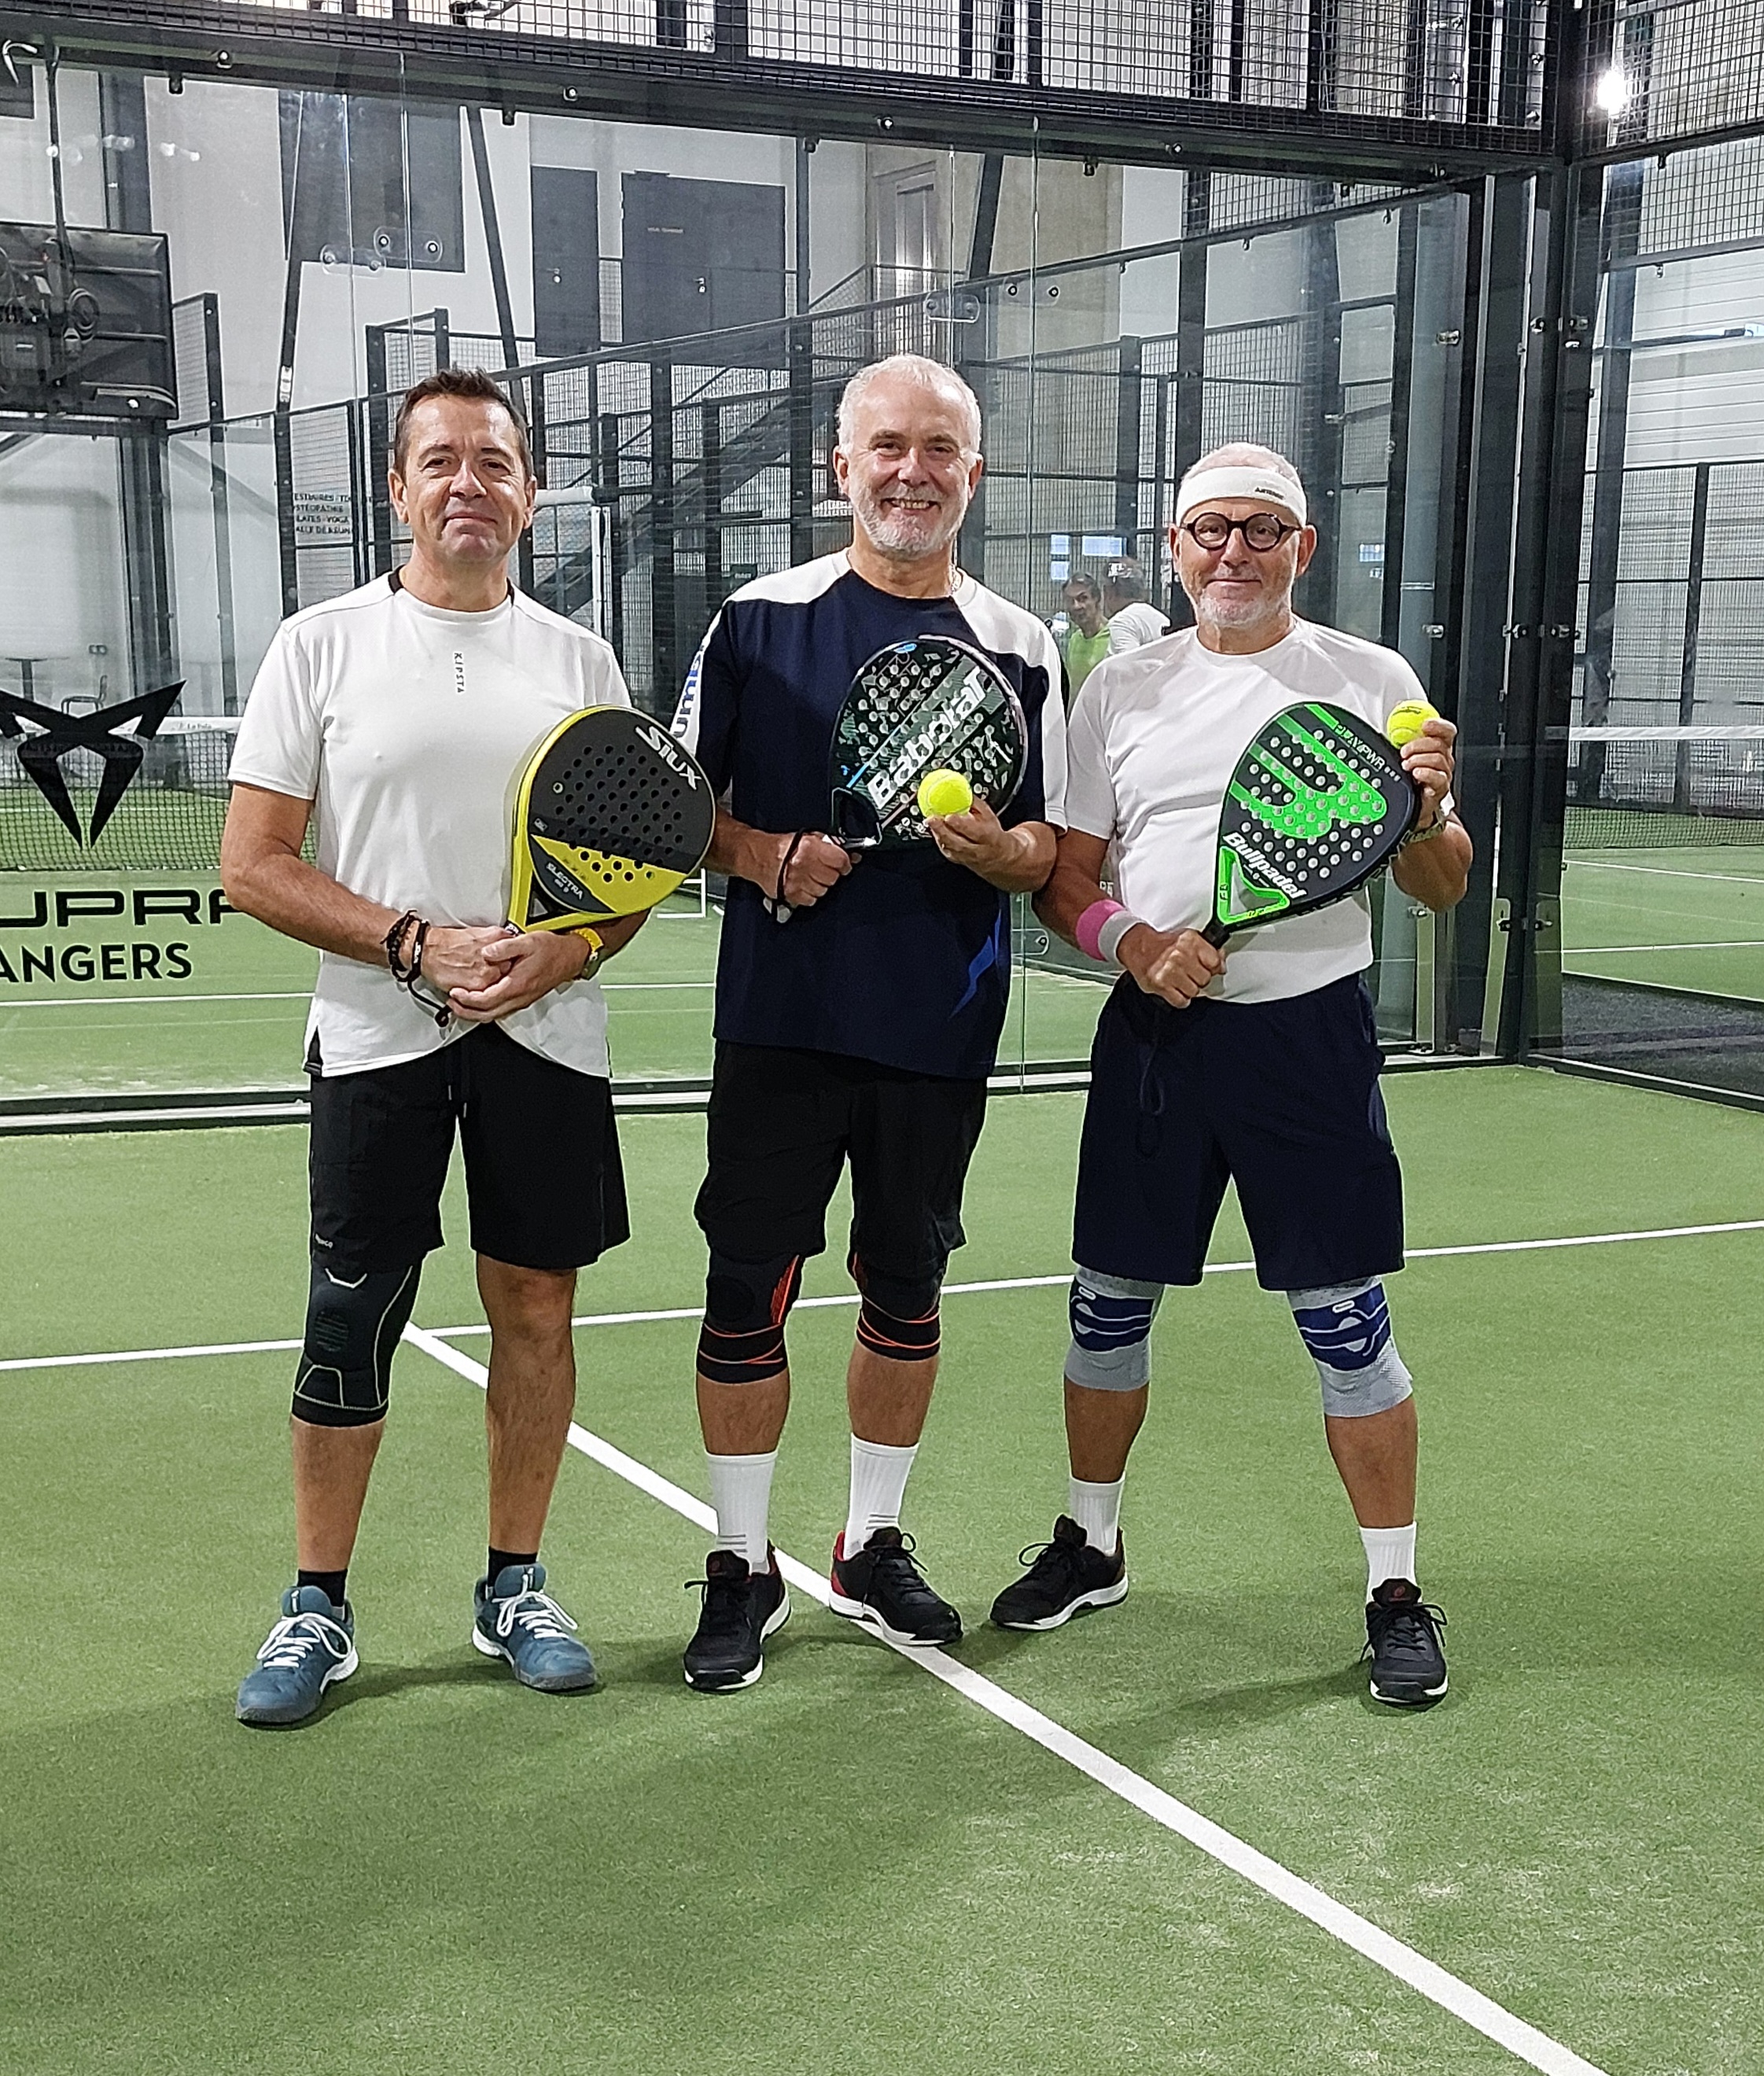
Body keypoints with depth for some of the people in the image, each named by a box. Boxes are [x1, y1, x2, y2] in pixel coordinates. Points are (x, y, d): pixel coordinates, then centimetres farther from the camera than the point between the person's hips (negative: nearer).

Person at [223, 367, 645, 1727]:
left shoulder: (579, 659, 8)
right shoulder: (321, 645, 0)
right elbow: (252, 865, -4)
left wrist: (573, 948, -11)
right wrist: (421, 943, -15)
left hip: (547, 1034, 2)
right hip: (378, 1038, -2)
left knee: (536, 1308, 7)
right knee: (351, 1322, 1)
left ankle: (515, 1586, 23)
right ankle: (318, 1606, 16)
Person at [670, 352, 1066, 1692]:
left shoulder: (1022, 651, 5)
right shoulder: (762, 619, 1)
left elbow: (1047, 853, 6)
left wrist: (994, 848, -16)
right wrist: (761, 856, -14)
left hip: (941, 1037, 2)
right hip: (783, 1021, -2)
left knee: (906, 1295, 12)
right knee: (748, 1291, 0)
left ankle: (873, 1550, 30)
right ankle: (744, 1567, 16)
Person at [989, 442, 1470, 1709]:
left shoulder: (1373, 680, 3)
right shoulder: (1121, 692, 8)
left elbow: (1441, 892, 4)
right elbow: (1063, 879, 9)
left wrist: (1426, 814, -18)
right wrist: (1126, 938, -11)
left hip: (1312, 1033, -2)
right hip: (1156, 1034, 3)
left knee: (1348, 1319, -1)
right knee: (1110, 1303, 10)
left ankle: (1396, 1590, 14)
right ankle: (1092, 1544, 30)